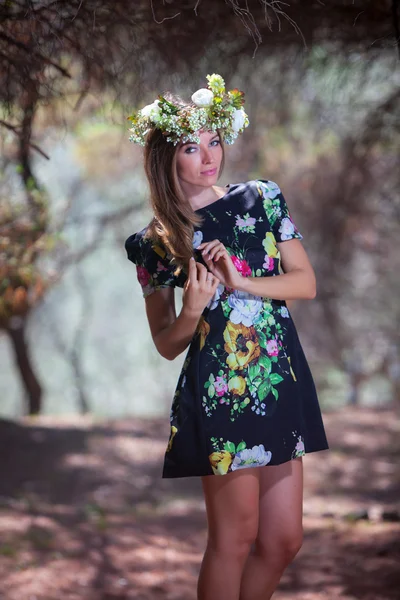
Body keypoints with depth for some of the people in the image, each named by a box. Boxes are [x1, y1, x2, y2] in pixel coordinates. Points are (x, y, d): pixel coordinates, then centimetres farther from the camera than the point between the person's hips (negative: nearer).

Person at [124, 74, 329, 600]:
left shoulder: (261, 199, 8)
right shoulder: (157, 242, 2)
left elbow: (306, 283, 5)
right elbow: (166, 343, 6)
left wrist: (243, 283, -11)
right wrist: (193, 310, -14)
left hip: (282, 379, 4)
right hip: (218, 388, -4)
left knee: (284, 540, 6)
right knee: (235, 537, -3)